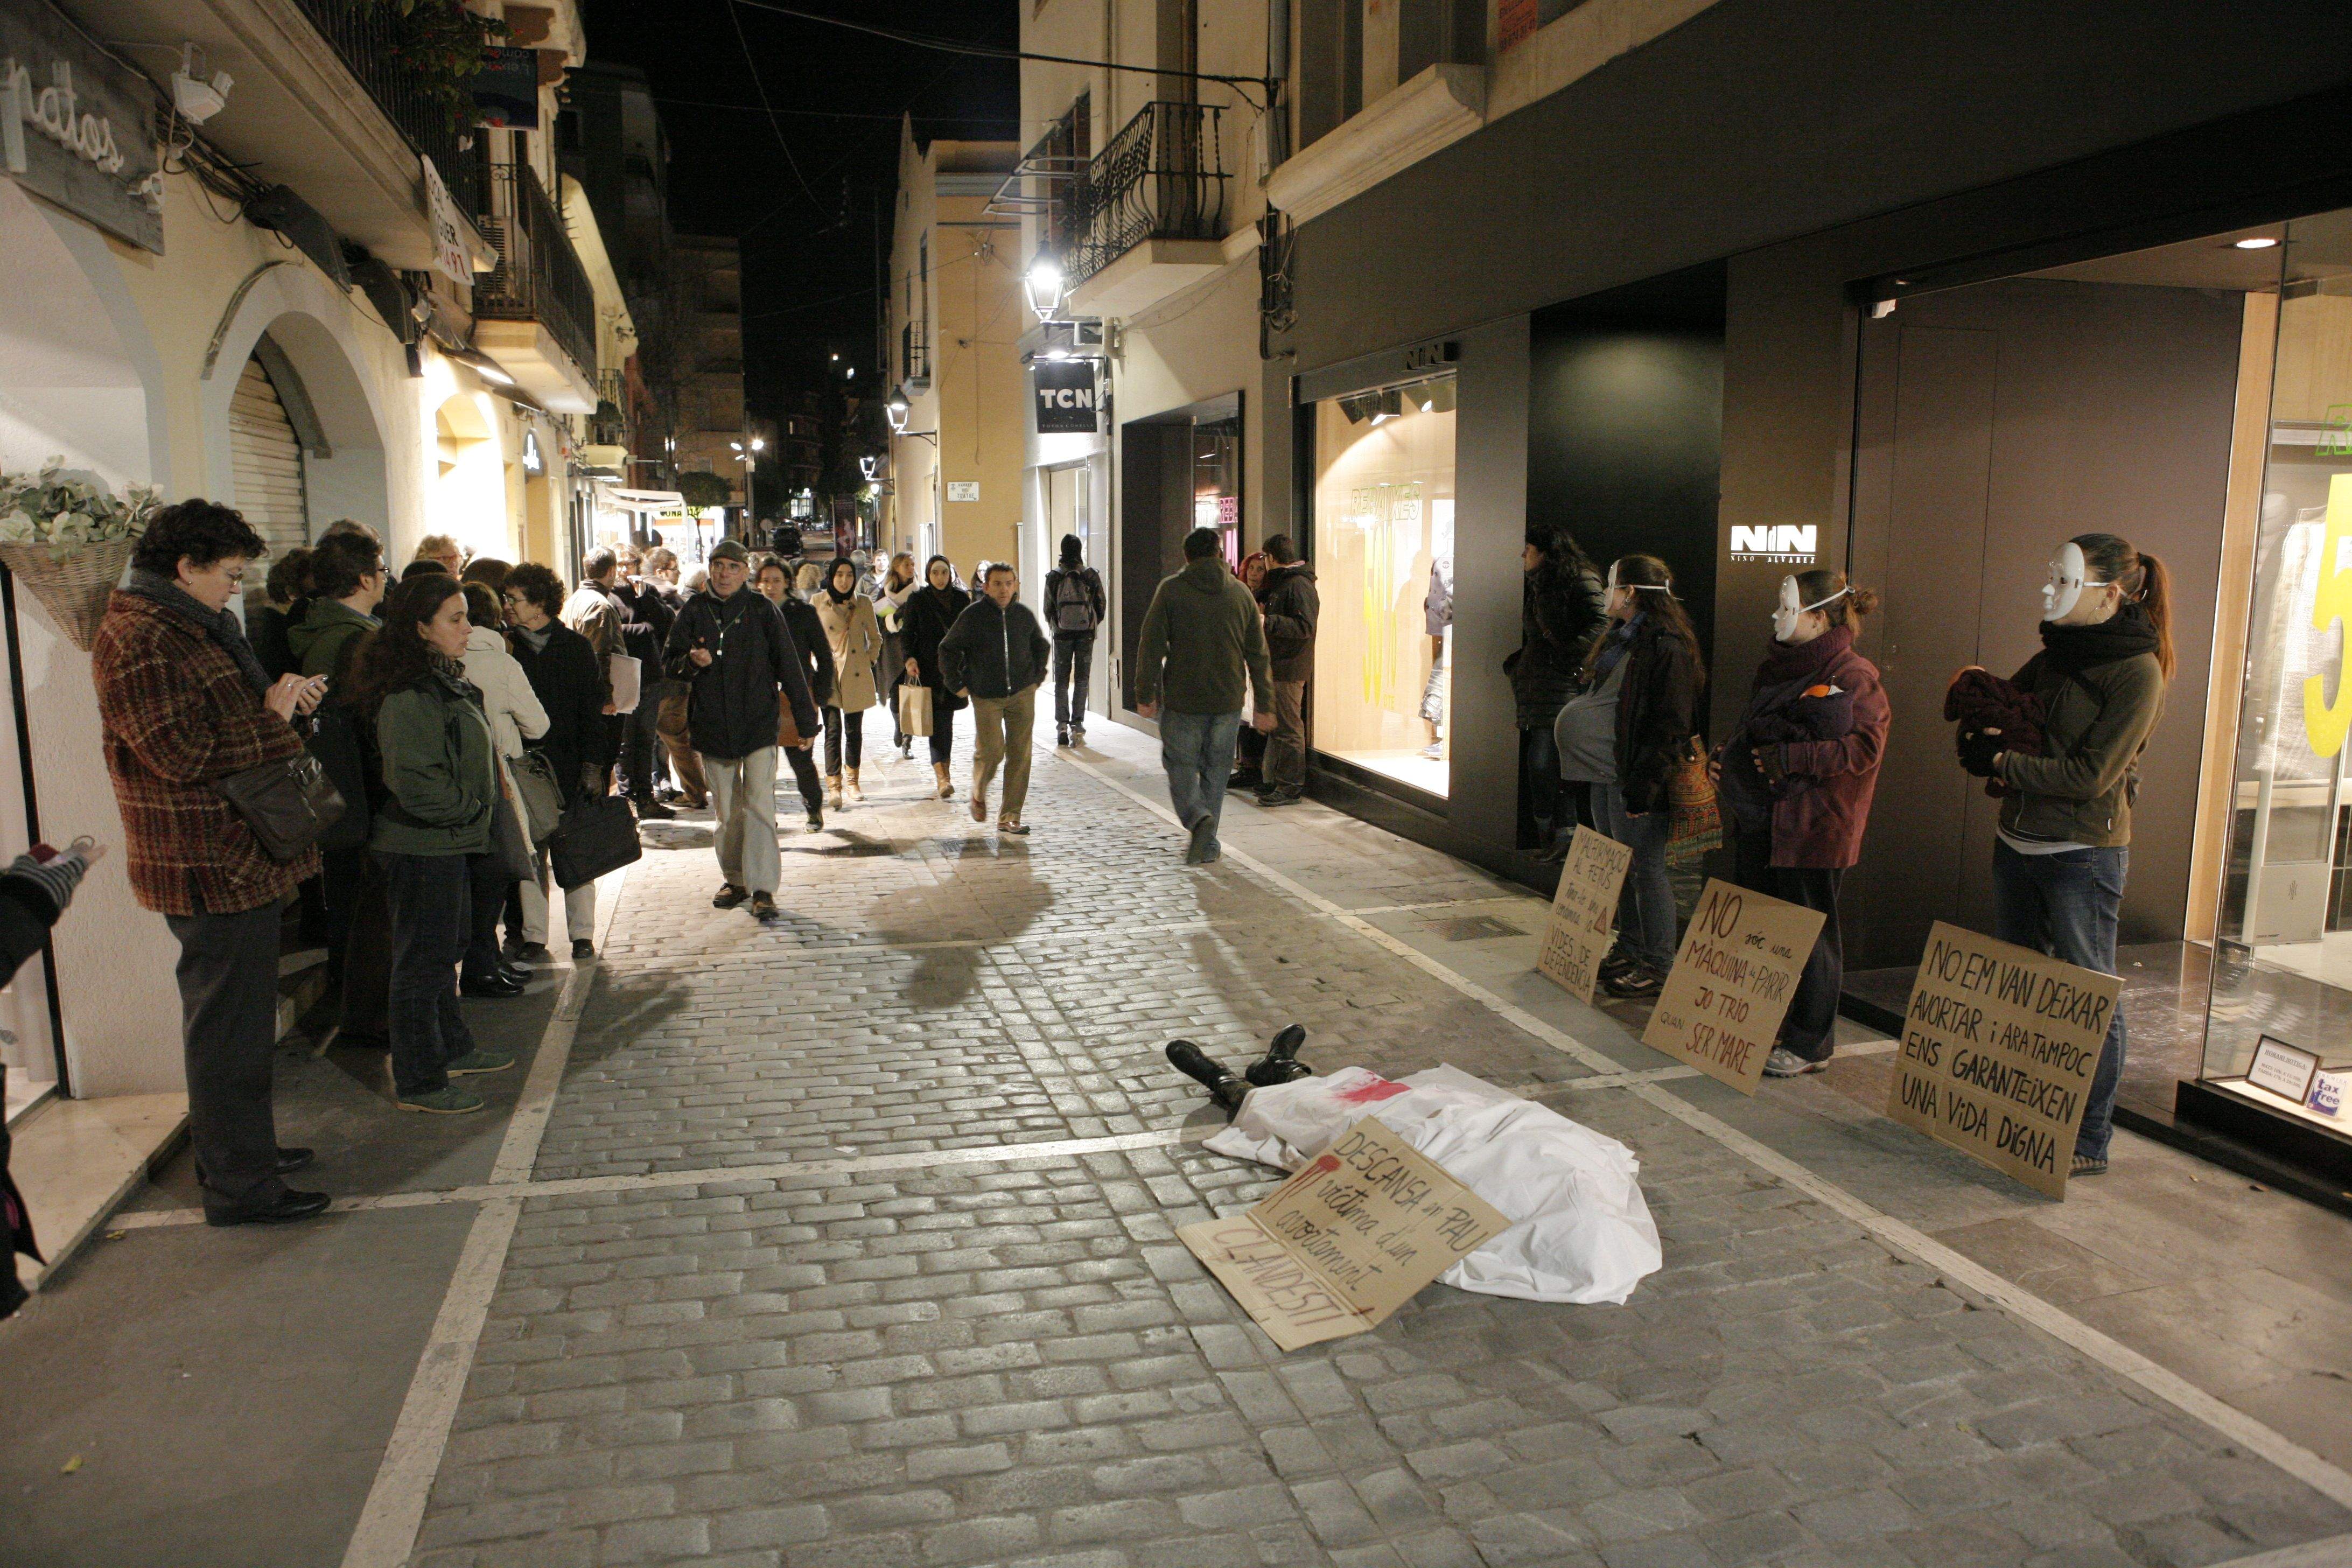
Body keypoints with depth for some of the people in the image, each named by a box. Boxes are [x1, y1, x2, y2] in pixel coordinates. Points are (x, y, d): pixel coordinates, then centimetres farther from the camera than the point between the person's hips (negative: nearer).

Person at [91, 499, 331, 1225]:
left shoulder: (192, 628, 16)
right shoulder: (138, 641, -18)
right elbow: (185, 754, -24)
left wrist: (281, 697, 5)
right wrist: (274, 715, -13)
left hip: (238, 861, 11)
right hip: (210, 870, -11)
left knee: (230, 1019, 21)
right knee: (229, 1026, -2)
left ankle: (235, 1148, 36)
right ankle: (239, 1186, 8)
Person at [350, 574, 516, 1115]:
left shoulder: (445, 681, 10)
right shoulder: (410, 698, -22)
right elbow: (416, 787, -26)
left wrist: (475, 813, 11)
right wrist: (472, 807, -14)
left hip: (451, 845, 10)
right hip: (424, 849, -10)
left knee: (445, 950, 21)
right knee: (424, 962, 0)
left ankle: (453, 1049, 37)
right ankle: (418, 1084, 12)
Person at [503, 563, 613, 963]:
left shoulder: (575, 647, 2)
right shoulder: (505, 647, 5)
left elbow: (593, 709, 1)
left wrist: (593, 765, -6)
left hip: (570, 766, -1)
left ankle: (582, 934, 14)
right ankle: (532, 935, 11)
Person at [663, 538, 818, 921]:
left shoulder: (762, 611, -2)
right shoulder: (694, 611, 4)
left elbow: (789, 667, -1)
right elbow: (670, 661, 9)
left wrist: (805, 720, -1)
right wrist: (691, 662, -16)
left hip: (759, 723, -3)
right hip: (711, 725, 3)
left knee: (759, 806, -10)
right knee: (726, 810, 12)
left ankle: (762, 888, -7)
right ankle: (734, 879, 26)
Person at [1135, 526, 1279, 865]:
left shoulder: (1171, 589, -4)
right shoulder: (1241, 593, 5)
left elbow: (1151, 646, -8)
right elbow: (1258, 655, 6)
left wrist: (1145, 694, -1)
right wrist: (1265, 705, 11)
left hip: (1183, 700, -3)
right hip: (1228, 701, 3)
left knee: (1180, 765, 9)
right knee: (1215, 769, 14)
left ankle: (1198, 817, -17)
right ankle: (1207, 845, 17)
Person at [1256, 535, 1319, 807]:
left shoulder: (1299, 585, -14)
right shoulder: (1280, 583, 18)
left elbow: (1304, 627, -23)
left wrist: (1268, 621, -28)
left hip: (1290, 669, -11)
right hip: (1278, 667, 11)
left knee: (1288, 728, -7)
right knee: (1276, 726, 16)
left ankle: (1290, 788, -2)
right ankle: (1277, 781, 24)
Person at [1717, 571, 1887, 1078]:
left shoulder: (1851, 675, -11)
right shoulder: (1779, 667, 16)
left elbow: (1865, 747, -18)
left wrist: (1791, 758, -21)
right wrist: (1729, 756, 7)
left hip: (1813, 827, -8)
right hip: (1760, 821, 9)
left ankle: (1810, 1044, 12)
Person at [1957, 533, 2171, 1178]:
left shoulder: (2137, 672, -12)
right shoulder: (2057, 654, 10)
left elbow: (2090, 776, -17)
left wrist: (2002, 762, -10)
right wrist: (1983, 742, -2)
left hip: (2084, 854, -8)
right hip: (2018, 841, 8)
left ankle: (2090, 1143, 11)